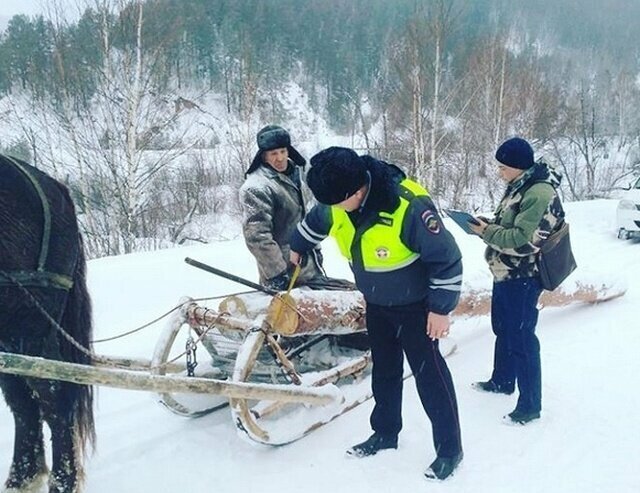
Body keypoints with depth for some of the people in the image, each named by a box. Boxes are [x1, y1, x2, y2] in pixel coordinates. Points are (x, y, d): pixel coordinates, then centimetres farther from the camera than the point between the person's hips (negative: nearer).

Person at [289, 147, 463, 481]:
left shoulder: (409, 206, -35)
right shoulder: (338, 202, -15)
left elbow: (446, 259, -26)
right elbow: (315, 221, 11)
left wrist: (440, 308, -20)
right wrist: (297, 248, 27)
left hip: (415, 305, -6)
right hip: (376, 304, 6)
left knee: (429, 372, 0)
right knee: (384, 369, 17)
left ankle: (450, 448, 14)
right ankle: (386, 433, 35)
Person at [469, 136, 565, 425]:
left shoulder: (540, 194, -23)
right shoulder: (519, 186, 9)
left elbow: (523, 241, -29)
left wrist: (487, 232, -19)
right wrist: (488, 224, 1)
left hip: (522, 280, -10)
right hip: (505, 274, 10)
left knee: (521, 339, -2)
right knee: (503, 330, 23)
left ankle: (530, 404, 10)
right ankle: (502, 381, 42)